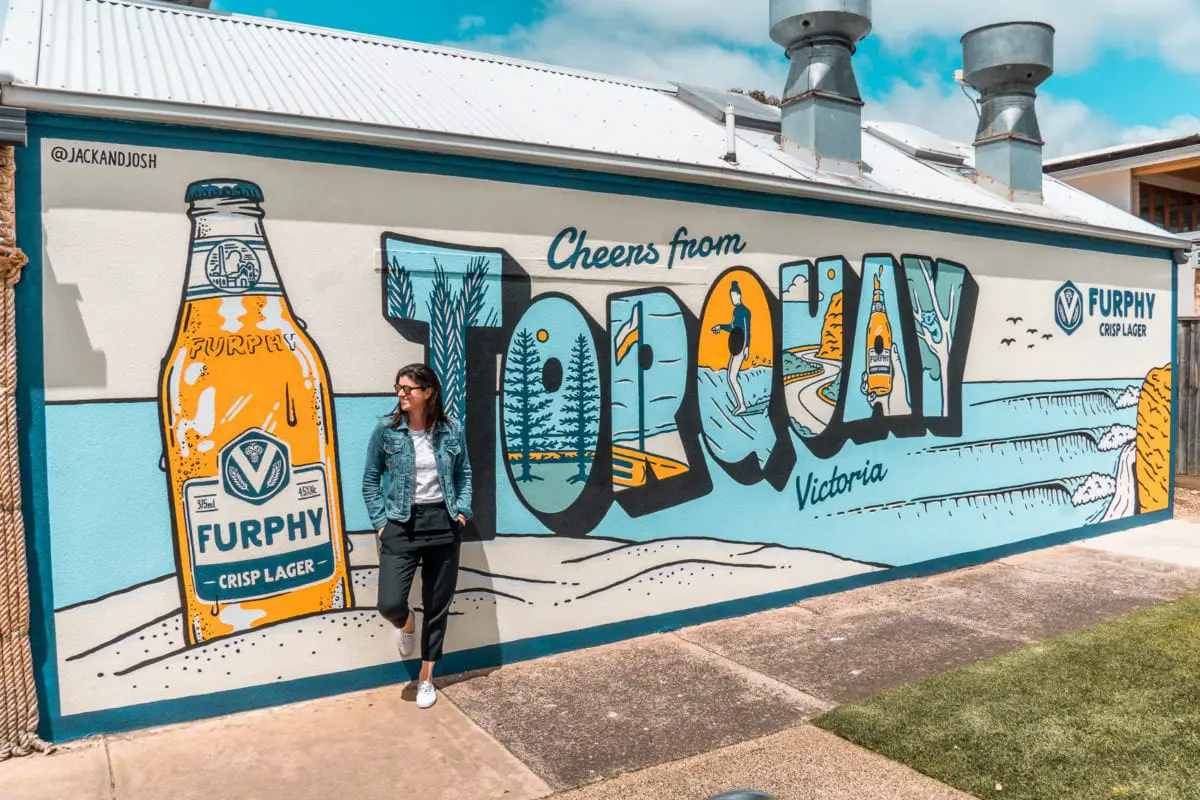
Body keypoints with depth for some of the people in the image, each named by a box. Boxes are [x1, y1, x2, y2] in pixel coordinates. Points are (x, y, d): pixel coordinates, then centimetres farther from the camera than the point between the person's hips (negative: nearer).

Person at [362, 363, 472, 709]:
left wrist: (462, 509, -2)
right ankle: (406, 623, 26)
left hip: (443, 523, 2)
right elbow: (370, 480, 2)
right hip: (401, 524, -1)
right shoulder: (386, 430, -5)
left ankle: (426, 676, 29)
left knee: (438, 605, 9)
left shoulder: (452, 431, -2)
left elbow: (464, 474, 11)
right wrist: (380, 522, -5)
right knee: (390, 603, -14)